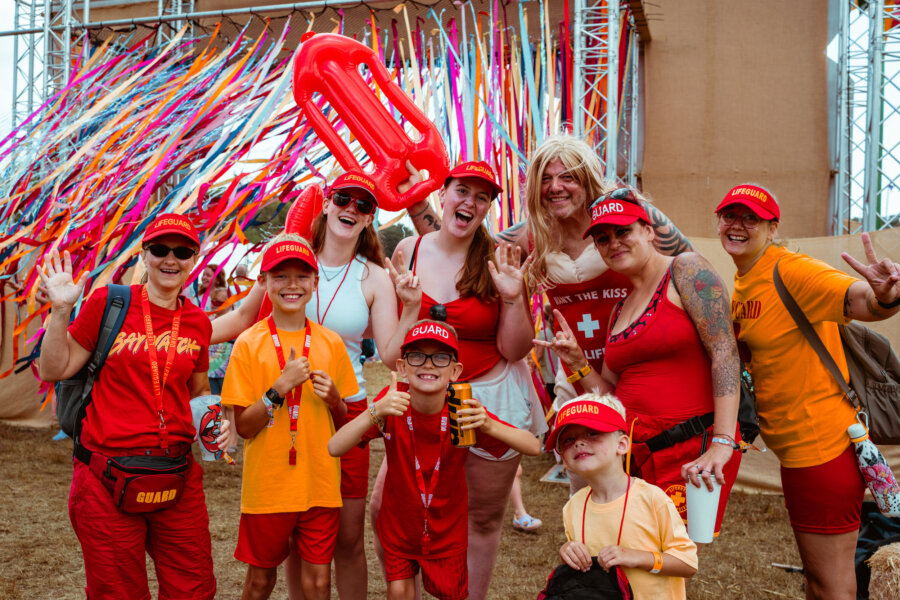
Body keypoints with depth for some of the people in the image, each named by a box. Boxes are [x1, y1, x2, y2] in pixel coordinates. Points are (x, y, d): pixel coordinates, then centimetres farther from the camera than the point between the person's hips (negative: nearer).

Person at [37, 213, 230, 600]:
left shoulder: (197, 323, 7)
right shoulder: (107, 303, -3)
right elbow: (54, 370, -1)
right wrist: (61, 310, -12)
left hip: (178, 477, 3)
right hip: (107, 480, -3)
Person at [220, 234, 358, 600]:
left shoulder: (331, 343, 1)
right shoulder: (249, 343, -6)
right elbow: (244, 427, -7)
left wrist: (333, 398, -11)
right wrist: (281, 387, -20)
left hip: (320, 484, 2)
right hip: (267, 485, -1)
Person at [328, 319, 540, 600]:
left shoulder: (465, 411, -21)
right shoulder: (392, 402, -21)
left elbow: (533, 447, -24)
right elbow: (335, 448, -30)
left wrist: (489, 426, -41)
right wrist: (376, 412, -43)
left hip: (447, 529, 0)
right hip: (399, 524, 0)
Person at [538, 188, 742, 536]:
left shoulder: (686, 270, -2)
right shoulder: (619, 312, 19)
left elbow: (725, 352, -14)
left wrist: (723, 442, -23)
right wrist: (578, 364, 4)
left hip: (695, 453, -6)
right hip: (635, 456, 6)